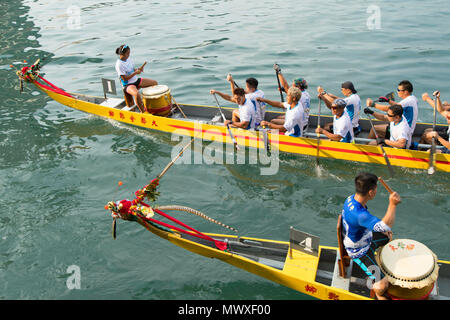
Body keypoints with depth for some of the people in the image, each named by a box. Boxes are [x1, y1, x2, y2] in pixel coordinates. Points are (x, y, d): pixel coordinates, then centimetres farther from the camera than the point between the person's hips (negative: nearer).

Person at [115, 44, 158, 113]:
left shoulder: (128, 58, 2)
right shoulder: (119, 65, -21)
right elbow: (124, 78, -22)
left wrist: (138, 69, -6)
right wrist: (135, 73, -21)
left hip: (136, 80, 9)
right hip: (128, 85, -9)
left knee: (155, 83, 7)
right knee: (137, 94, -41)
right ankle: (143, 112, -22)